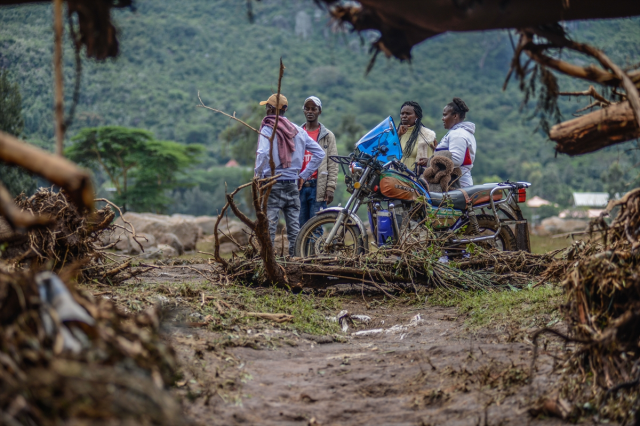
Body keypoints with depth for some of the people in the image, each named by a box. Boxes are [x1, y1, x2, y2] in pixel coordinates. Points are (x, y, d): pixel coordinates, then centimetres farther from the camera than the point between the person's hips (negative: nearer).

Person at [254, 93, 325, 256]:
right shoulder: (298, 130, 11)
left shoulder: (268, 129, -7)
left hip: (273, 183, -5)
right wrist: (304, 174, 13)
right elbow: (319, 153, 11)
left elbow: (263, 154, -23)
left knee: (268, 226, -4)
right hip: (293, 184, 5)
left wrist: (259, 174, -8)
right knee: (294, 226, 10)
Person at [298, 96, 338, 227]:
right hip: (299, 186, 3)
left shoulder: (327, 135, 7)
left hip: (318, 187, -2)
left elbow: (333, 165, 3)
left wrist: (330, 188, -5)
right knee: (301, 225, 3)